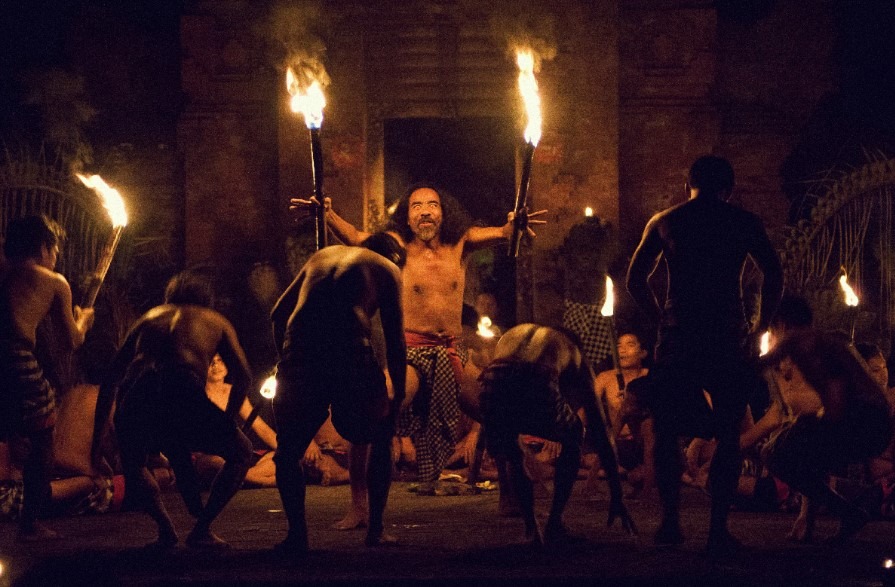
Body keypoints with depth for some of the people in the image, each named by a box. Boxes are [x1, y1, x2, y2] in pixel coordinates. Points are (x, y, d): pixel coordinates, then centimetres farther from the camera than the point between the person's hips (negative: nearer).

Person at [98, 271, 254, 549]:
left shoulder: (149, 318, 35)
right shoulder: (215, 321, 29)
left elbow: (111, 377, 29)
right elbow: (243, 375, 15)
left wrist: (99, 430, 34)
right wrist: (226, 421, 26)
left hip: (135, 397, 3)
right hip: (184, 396, -3)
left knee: (133, 463, 34)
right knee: (240, 452, 23)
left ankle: (165, 528, 13)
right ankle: (202, 529, 13)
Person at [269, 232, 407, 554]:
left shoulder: (323, 255, 30)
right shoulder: (387, 268, 20)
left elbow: (278, 313, 24)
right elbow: (394, 338, 13)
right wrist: (398, 394, 19)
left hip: (299, 357, 2)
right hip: (351, 356, -2)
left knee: (288, 451, 19)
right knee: (381, 437, 23)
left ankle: (297, 533, 4)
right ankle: (375, 530, 18)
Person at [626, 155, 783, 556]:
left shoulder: (664, 222, 11)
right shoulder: (743, 222, 7)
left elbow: (635, 279, 9)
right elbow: (774, 275, 1)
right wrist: (760, 327, 11)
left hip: (678, 338, 1)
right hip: (727, 338, -1)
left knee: (667, 430, 13)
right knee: (728, 434, 6)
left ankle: (670, 520, 6)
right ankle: (718, 529, -1)